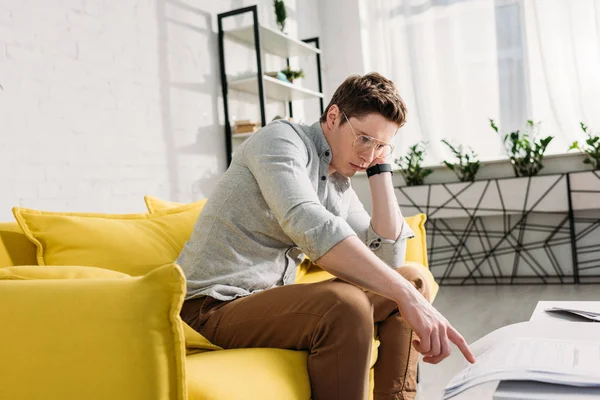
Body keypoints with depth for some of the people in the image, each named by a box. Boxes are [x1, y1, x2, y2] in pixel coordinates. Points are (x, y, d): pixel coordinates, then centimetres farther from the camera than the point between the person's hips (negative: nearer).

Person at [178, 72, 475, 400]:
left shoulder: (341, 188, 11)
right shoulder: (282, 139, -13)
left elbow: (389, 257, 4)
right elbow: (311, 226, -32)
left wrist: (380, 167, 3)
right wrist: (406, 296, -36)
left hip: (270, 301, 8)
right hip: (212, 308, -8)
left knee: (413, 280, 5)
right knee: (345, 305, -35)